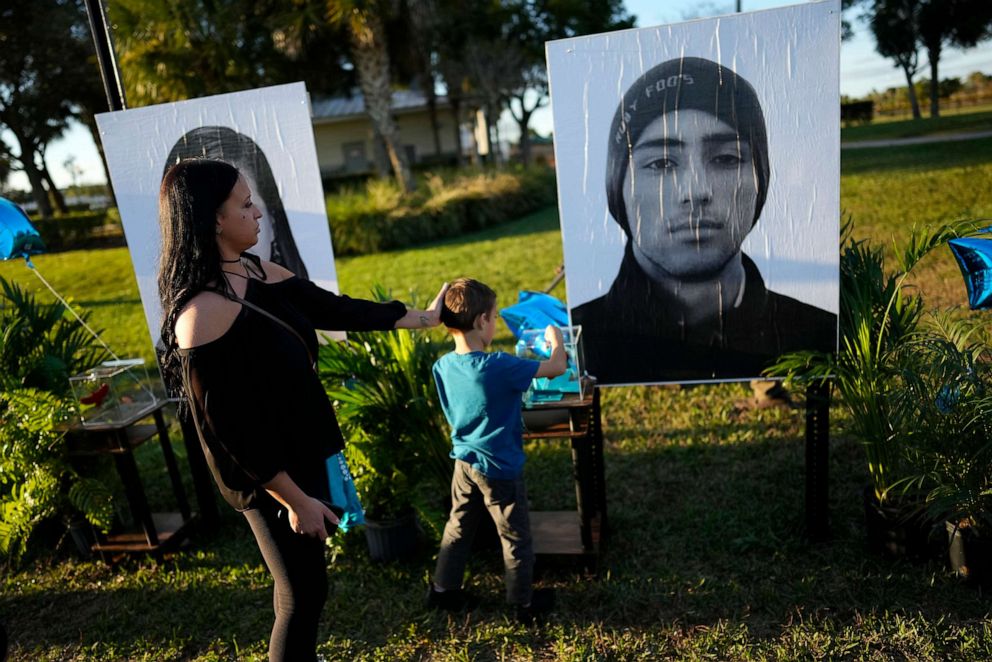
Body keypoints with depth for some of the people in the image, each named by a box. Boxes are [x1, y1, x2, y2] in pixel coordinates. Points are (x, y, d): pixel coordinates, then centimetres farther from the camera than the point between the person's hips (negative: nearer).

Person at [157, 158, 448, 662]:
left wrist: (424, 317, 15)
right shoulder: (202, 314, -26)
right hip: (269, 477, -8)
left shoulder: (256, 272, 0)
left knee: (304, 584, 25)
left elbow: (336, 310, 8)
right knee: (302, 593, 10)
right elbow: (229, 428, -23)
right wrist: (294, 499, -17)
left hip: (302, 452, 8)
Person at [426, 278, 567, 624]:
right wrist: (555, 338, 0)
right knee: (515, 536, 13)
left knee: (458, 527, 23)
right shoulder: (499, 367, -28)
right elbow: (557, 367, -22)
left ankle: (443, 589, 38)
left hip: (464, 462, 6)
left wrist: (515, 372, 10)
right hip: (499, 467, -6)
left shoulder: (443, 366, -7)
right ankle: (524, 602, 30)